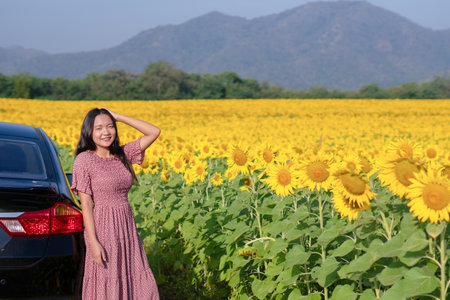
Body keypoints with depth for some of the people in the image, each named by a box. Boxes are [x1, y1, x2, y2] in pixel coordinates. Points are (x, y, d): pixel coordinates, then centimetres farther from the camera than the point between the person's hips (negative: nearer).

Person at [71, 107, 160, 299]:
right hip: (103, 229, -6)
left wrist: (118, 117, 0)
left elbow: (154, 132, 5)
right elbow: (85, 204, -11)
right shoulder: (84, 160, -8)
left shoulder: (123, 154, 7)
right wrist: (93, 243, -17)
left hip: (127, 228, 6)